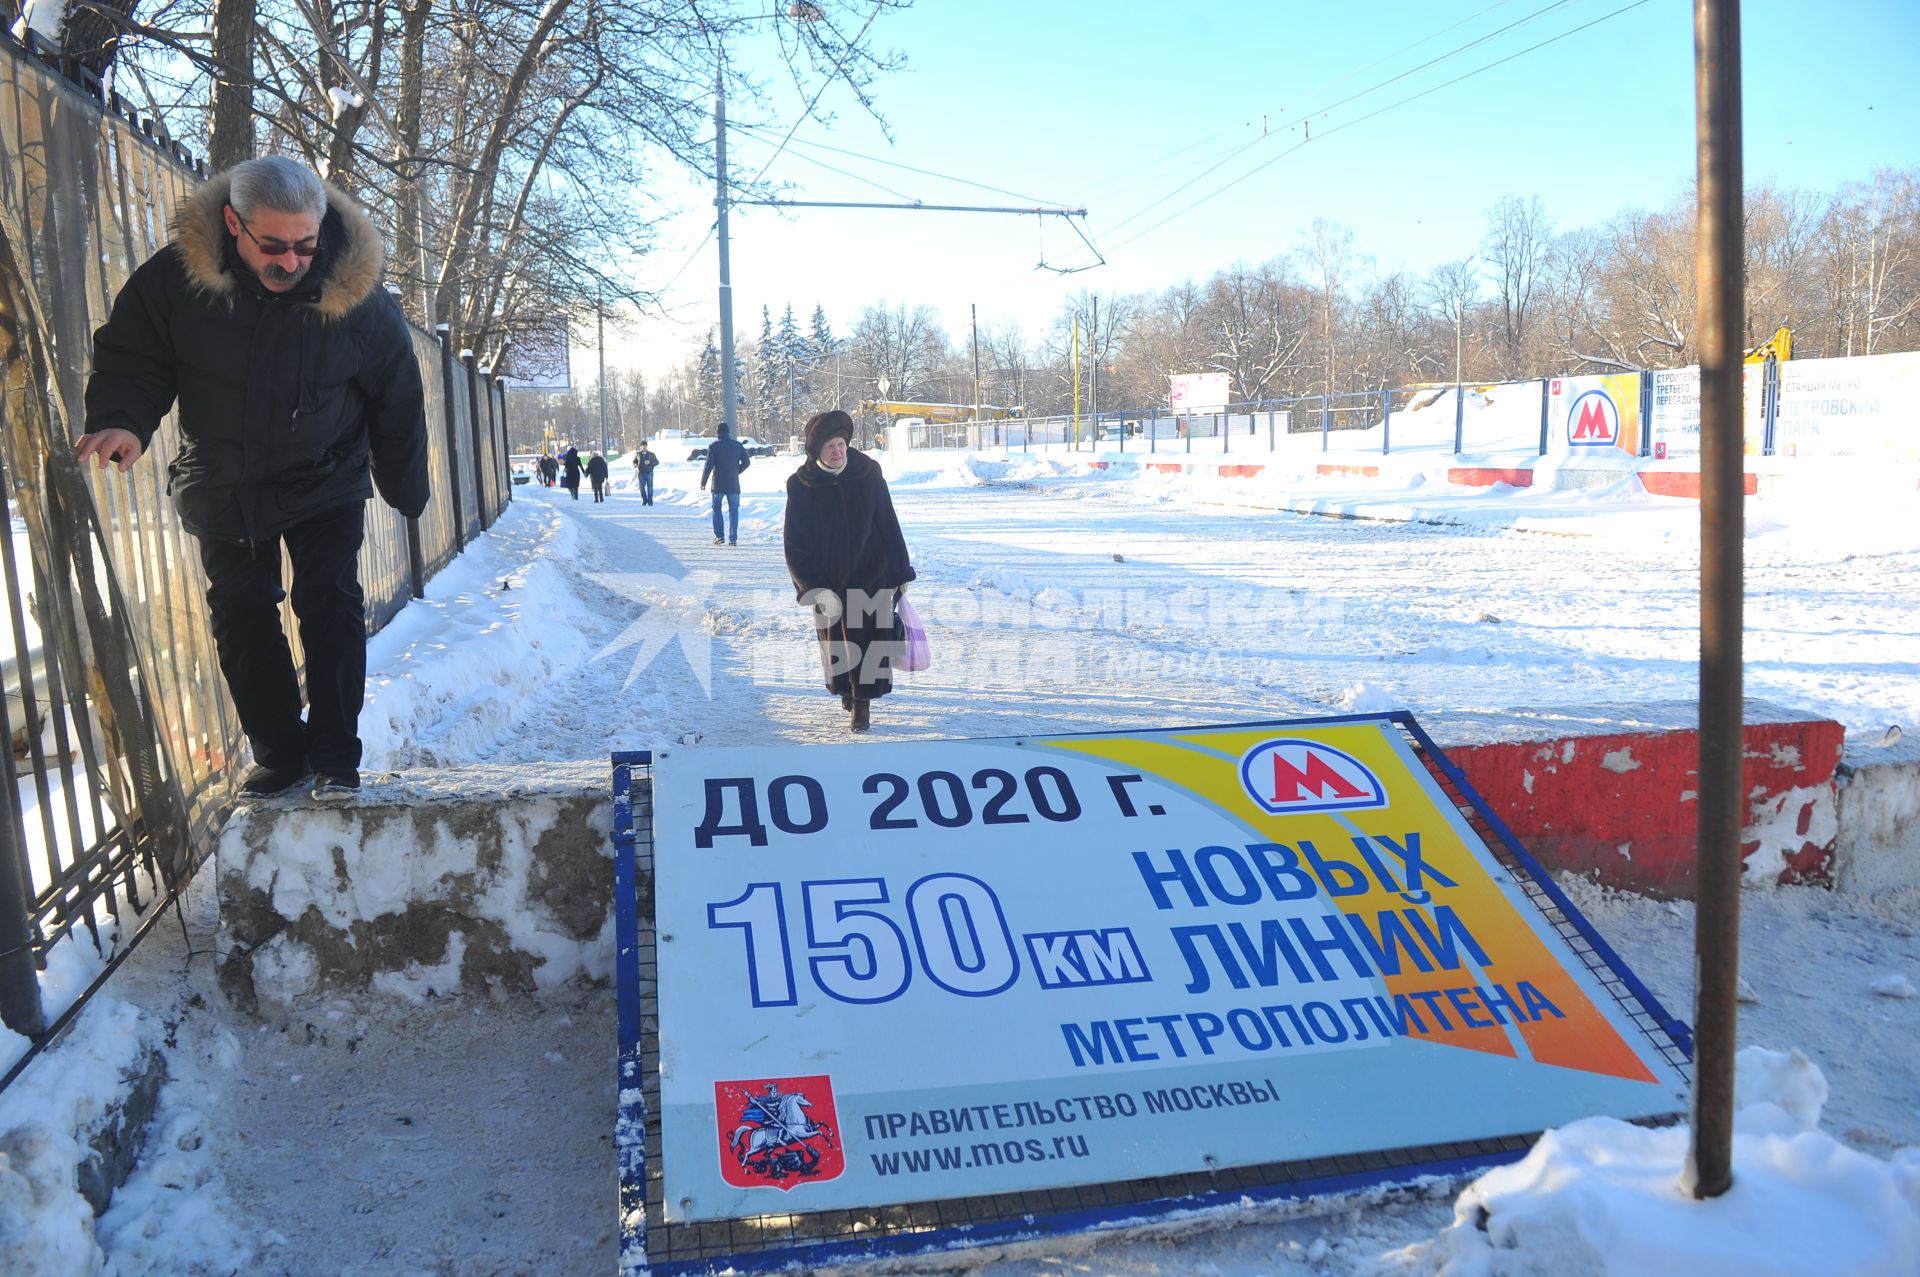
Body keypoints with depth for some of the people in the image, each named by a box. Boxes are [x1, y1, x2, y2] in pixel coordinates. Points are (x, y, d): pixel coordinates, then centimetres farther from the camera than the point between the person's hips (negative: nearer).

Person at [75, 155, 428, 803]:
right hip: (222, 488, 2)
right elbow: (130, 360, -7)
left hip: (325, 483, -2)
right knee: (241, 620, 7)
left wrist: (406, 491, 3)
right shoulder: (174, 278, -18)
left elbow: (397, 405, -5)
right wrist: (123, 420, -29)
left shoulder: (358, 298, -19)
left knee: (330, 607, -7)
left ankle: (335, 758, 4)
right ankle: (278, 752, 21)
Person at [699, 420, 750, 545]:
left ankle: (719, 536, 4)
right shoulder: (737, 445, 2)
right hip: (733, 484, 2)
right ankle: (733, 538, 2)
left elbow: (708, 465, -9)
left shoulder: (713, 446, -6)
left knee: (716, 509, 12)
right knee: (733, 510, 6)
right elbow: (746, 462, 4)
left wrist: (703, 482, 0)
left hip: (718, 484, -2)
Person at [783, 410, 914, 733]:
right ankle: (846, 688, 37)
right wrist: (811, 587, -16)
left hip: (871, 573, -1)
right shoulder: (801, 486, -9)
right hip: (828, 579, 1)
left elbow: (889, 526, -1)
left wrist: (900, 572, 1)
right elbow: (796, 544, -8)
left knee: (868, 637, -1)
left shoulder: (868, 474, -8)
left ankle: (862, 700, 12)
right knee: (836, 639, 12)